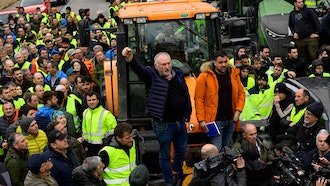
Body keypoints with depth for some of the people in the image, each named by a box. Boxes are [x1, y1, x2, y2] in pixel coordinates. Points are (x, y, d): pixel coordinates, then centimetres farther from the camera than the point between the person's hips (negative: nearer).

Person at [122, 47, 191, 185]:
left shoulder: (178, 74, 4)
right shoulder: (153, 76, -11)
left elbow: (186, 95, 13)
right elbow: (139, 69, -30)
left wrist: (187, 114, 13)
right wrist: (130, 59, -51)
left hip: (180, 122, 5)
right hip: (163, 125, -5)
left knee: (181, 150, 20)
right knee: (165, 154, 7)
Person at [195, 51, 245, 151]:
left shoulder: (234, 74, 8)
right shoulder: (205, 76, -6)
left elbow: (241, 93, 16)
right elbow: (199, 99, -7)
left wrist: (238, 111, 2)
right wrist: (201, 120, -13)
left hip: (231, 120, 5)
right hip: (215, 120, -5)